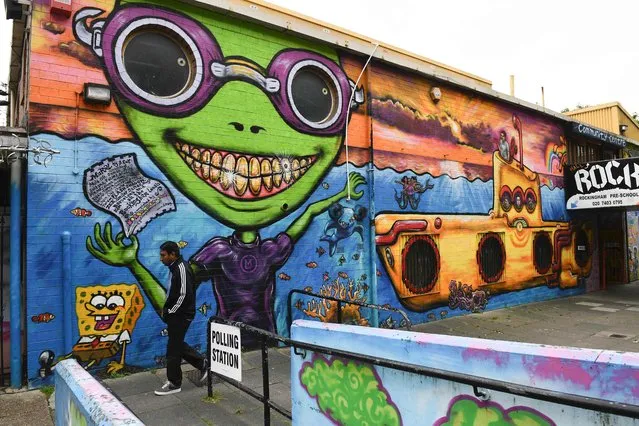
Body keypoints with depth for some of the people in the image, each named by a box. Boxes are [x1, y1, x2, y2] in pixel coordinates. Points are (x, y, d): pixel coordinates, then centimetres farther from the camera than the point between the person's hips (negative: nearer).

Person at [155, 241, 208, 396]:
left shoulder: (182, 268, -20)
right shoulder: (174, 268, 9)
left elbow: (185, 295, -24)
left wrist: (170, 312, -15)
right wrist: (166, 310, 7)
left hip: (181, 315, -9)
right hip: (176, 315, 9)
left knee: (173, 349, 2)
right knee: (178, 345, 17)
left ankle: (174, 384, 16)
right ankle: (202, 364, 29)